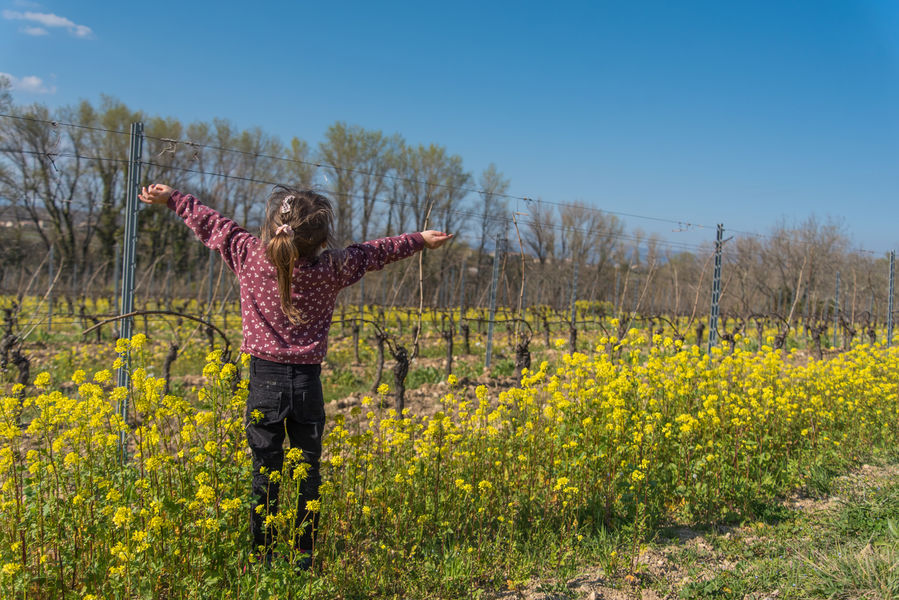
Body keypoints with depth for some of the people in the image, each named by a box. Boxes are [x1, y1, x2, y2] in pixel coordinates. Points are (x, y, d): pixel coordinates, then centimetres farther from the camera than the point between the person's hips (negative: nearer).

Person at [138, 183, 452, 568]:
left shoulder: (249, 255, -4)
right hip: (308, 384, 0)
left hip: (265, 381, 0)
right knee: (309, 475, 10)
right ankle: (305, 558, 17)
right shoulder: (332, 268, -4)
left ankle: (263, 559, 13)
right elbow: (377, 252, 11)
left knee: (265, 474, 6)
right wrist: (421, 240, 26)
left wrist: (172, 198, 27)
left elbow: (212, 225, 11)